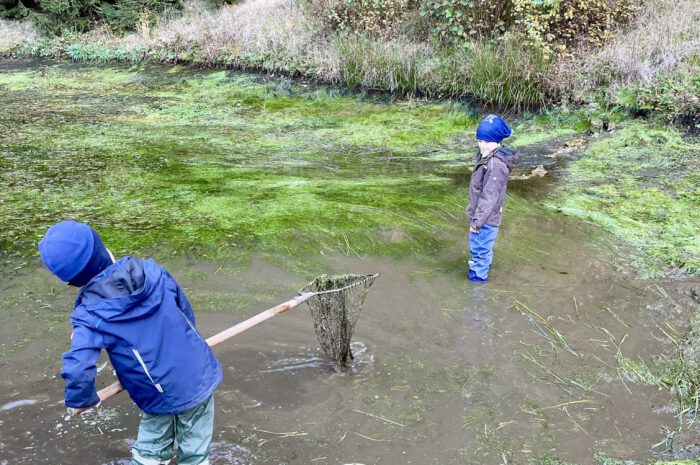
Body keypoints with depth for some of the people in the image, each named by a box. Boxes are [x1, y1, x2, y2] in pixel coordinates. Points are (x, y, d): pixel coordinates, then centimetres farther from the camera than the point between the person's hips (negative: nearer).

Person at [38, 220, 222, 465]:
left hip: (161, 399, -2)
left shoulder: (91, 314, -18)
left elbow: (78, 371, -24)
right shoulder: (151, 271, -10)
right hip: (200, 377, 2)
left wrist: (79, 400, -1)